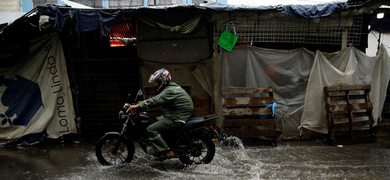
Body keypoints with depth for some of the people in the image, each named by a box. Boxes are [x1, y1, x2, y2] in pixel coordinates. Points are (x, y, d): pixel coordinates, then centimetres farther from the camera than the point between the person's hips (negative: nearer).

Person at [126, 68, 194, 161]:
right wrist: (140, 103, 9)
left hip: (177, 119, -11)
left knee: (151, 129, -15)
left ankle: (167, 151, -14)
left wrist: (138, 105, -34)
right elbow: (156, 99, 16)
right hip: (173, 115, 11)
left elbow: (155, 101, -32)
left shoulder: (170, 91, -20)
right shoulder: (171, 87, 14)